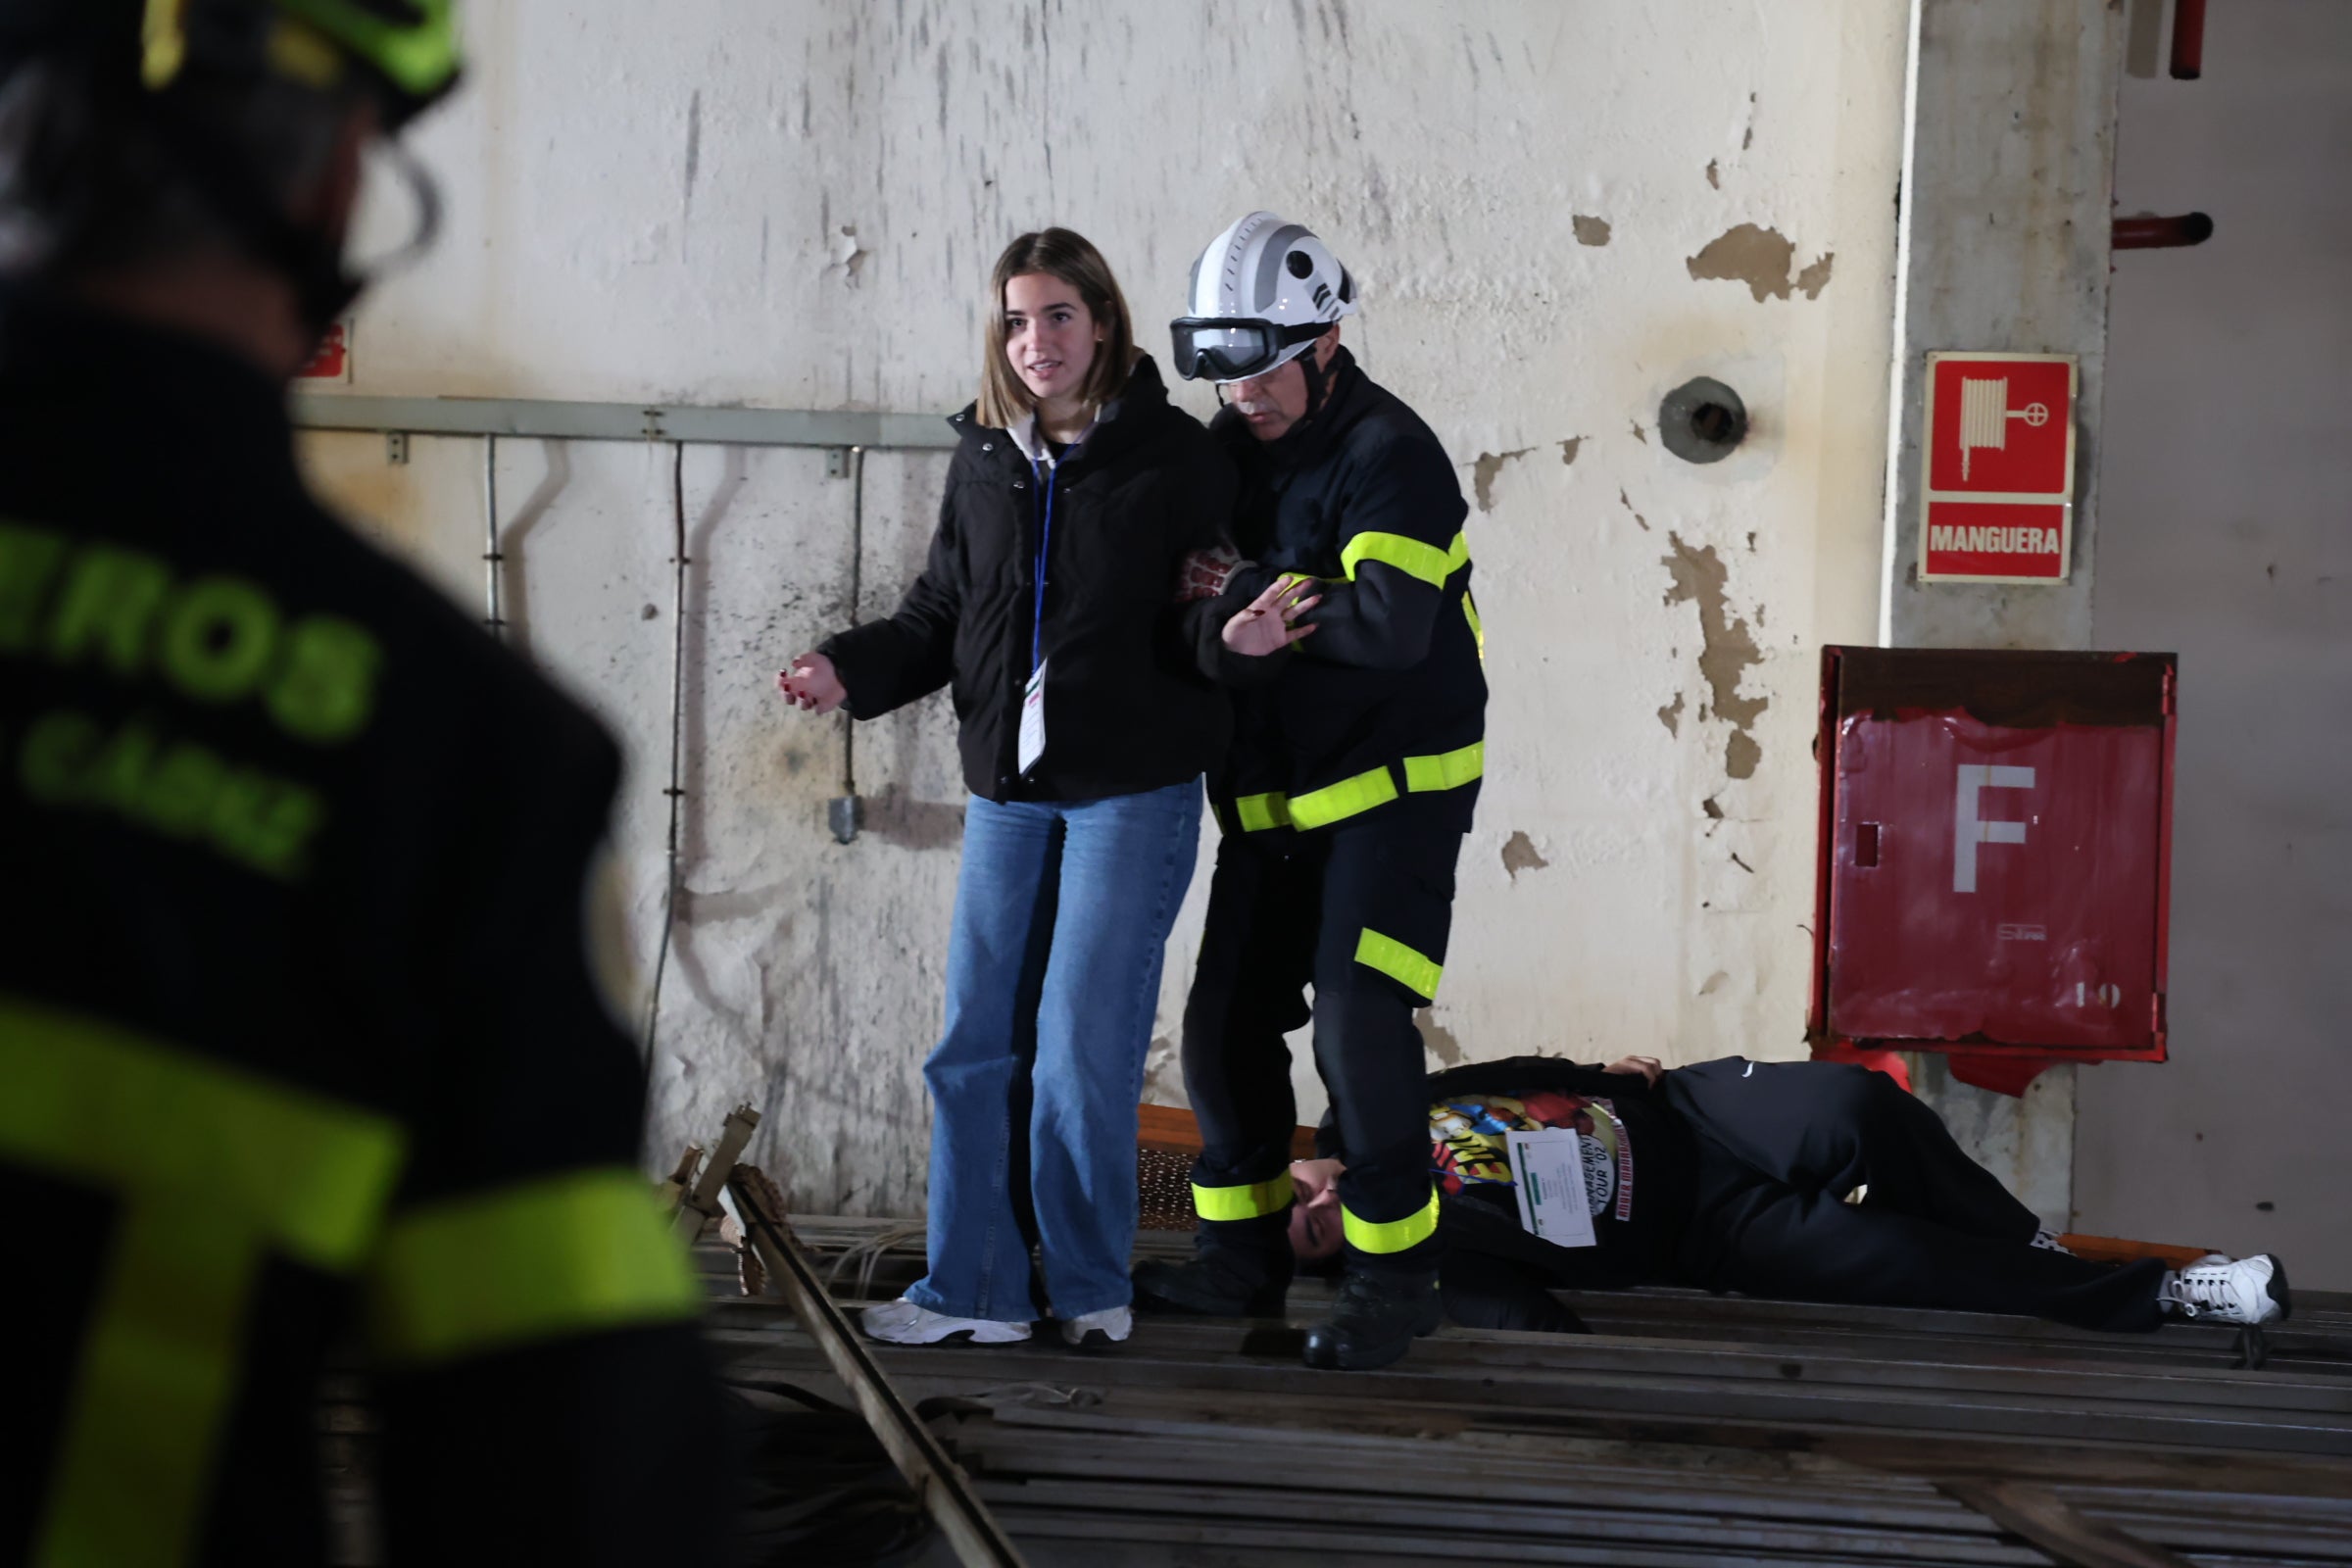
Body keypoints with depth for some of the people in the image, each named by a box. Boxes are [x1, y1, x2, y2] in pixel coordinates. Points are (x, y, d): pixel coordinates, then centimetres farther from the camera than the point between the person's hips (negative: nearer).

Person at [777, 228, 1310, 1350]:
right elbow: (940, 616, 12)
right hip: (1008, 789, 5)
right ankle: (973, 1288, 14)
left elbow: (1207, 616, -6)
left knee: (1082, 1045, -5)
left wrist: (1235, 635, -29)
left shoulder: (1174, 457, -6)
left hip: (1133, 790, -5)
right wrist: (853, 670, -4)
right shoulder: (984, 464, 8)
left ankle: (1089, 1286, 11)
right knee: (979, 1041, 5)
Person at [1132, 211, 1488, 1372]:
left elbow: (1390, 627, -31)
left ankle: (1394, 1277, -1)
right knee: (1225, 1025, 8)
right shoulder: (1236, 447, 7)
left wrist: (1245, 594, -22)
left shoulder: (1388, 453, -18)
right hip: (1274, 798, 8)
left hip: (1393, 790, -8)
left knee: (1359, 1029, -13)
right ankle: (1242, 1257, 22)